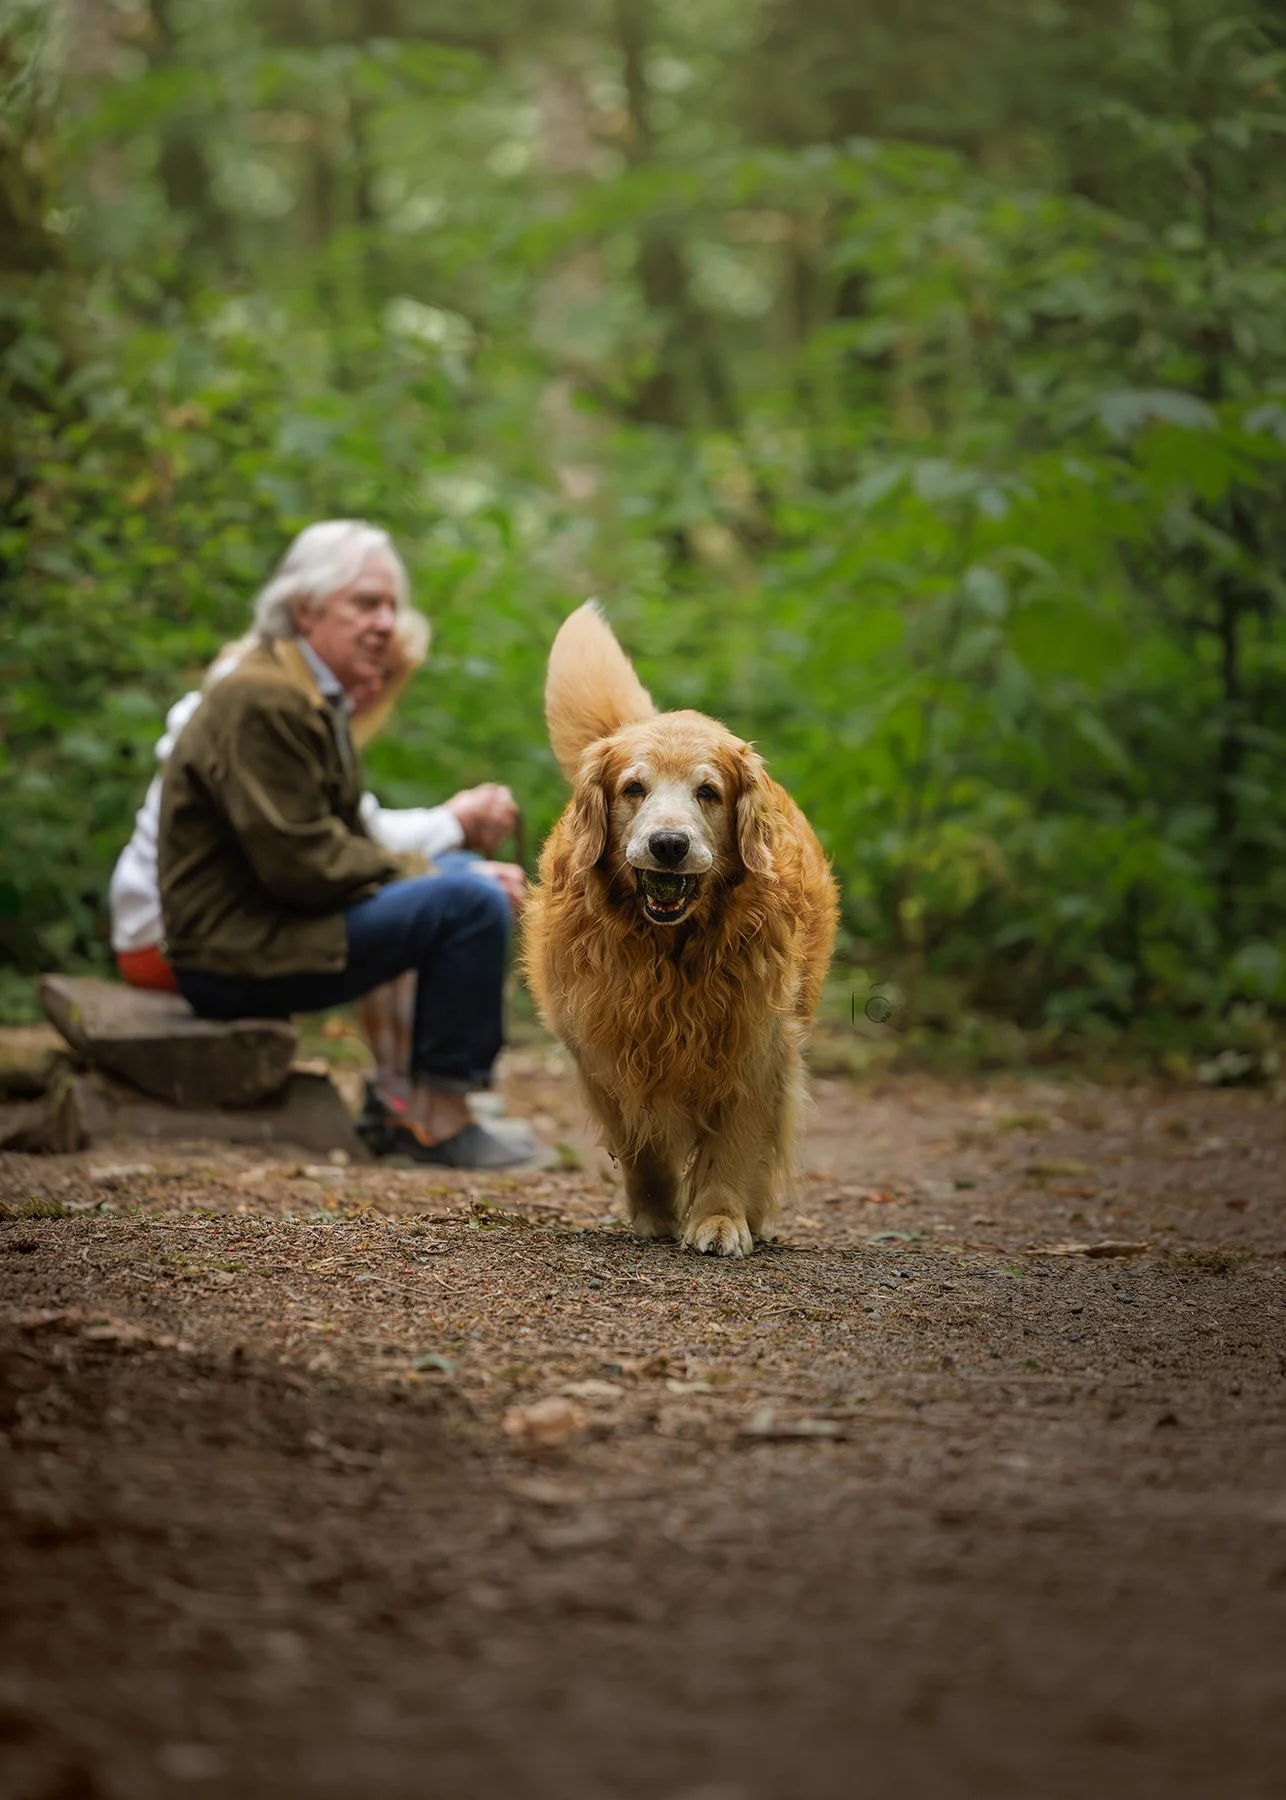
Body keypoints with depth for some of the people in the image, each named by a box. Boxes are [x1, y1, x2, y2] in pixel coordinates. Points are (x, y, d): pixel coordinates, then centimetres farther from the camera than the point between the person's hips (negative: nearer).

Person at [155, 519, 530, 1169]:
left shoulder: (316, 696, 16)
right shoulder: (261, 701, -19)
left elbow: (348, 843, 15)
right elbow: (301, 862, -22)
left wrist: (451, 825, -1)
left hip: (268, 926, 11)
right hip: (236, 951, -11)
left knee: (470, 883, 18)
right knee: (471, 904, -19)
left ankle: (411, 1100, 13)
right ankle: (437, 1120, -10)